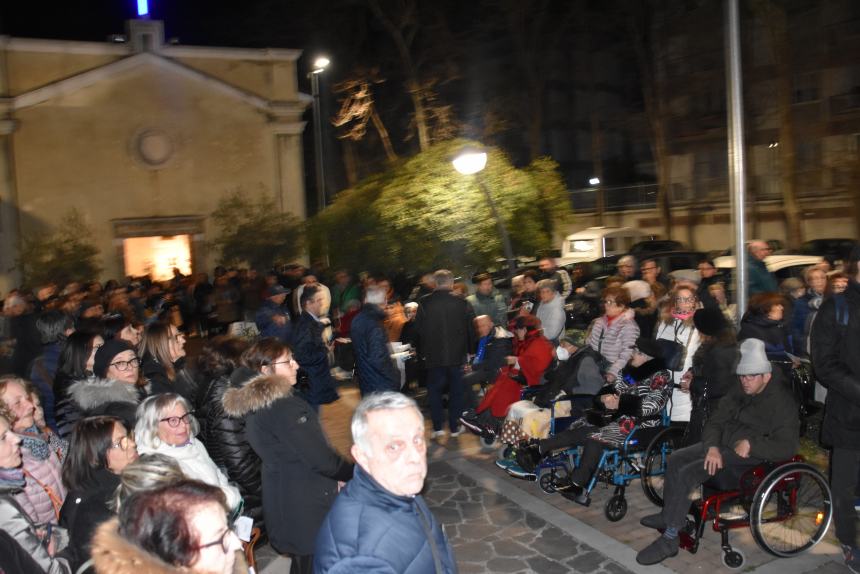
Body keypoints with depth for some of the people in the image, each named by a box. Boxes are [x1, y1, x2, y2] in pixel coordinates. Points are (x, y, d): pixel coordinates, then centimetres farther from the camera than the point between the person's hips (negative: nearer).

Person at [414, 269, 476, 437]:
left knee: (435, 390, 12)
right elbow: (471, 329, -1)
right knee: (455, 390, 12)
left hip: (433, 356, 0)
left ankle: (437, 427, 8)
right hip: (457, 355, 0)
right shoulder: (462, 303, -7)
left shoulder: (424, 303, -7)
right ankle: (454, 427, 15)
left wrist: (421, 352, 9)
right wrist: (469, 350, 10)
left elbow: (418, 329, -1)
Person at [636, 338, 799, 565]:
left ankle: (670, 539, -14)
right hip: (723, 445, 9)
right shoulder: (740, 390, 6)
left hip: (750, 458, -9)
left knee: (687, 474, -22)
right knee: (676, 459, 4)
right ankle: (669, 516, 19)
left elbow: (788, 447, -23)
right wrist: (712, 447, -12)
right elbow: (715, 422, 6)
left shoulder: (782, 402, -16)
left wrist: (750, 444, -29)